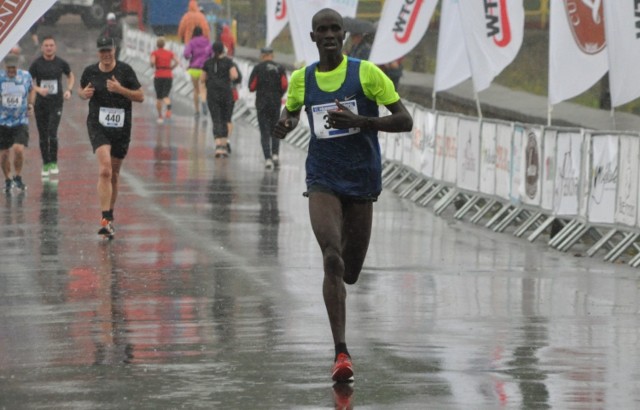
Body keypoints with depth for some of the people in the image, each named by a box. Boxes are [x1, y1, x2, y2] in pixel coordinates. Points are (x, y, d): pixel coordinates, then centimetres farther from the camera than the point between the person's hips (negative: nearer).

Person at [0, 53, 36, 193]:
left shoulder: (25, 76, -1)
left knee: (18, 149, -17)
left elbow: (32, 89, 19)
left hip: (21, 120, 0)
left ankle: (18, 177, 7)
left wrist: (30, 104, 6)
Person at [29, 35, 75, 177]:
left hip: (56, 103, -1)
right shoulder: (36, 64, -1)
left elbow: (71, 76, 19)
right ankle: (45, 164, 16)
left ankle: (53, 163, -5)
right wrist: (38, 89, -17)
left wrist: (69, 90, 1)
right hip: (40, 104, 1)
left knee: (52, 133, -14)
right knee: (43, 136, 5)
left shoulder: (61, 63, 2)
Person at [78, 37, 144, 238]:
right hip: (97, 125, -1)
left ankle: (109, 216, 31)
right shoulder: (90, 71, 2)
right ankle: (106, 219, -27)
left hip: (121, 126, 1)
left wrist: (120, 89, -17)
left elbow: (140, 96, -2)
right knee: (105, 170, -20)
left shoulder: (125, 70, -3)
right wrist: (84, 94, -4)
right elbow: (82, 91, 20)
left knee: (114, 173, 13)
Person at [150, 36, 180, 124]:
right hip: (169, 76, 2)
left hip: (158, 76, -2)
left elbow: (152, 62, -16)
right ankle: (169, 107, -34)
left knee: (158, 97, 12)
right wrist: (170, 68, 9)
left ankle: (160, 116, 12)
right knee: (165, 96, -1)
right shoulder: (170, 52, 9)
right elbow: (177, 62, -3)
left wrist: (153, 66, 5)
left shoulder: (154, 53, 1)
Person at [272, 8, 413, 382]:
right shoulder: (301, 79, 3)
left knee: (349, 272, 9)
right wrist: (285, 124, 1)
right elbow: (291, 110, 25)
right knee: (332, 258, -22)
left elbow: (405, 121, -6)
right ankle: (341, 352, -23)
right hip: (323, 180, 0)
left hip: (362, 182, 0)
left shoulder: (366, 73, -5)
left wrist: (359, 121, -20)